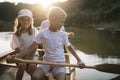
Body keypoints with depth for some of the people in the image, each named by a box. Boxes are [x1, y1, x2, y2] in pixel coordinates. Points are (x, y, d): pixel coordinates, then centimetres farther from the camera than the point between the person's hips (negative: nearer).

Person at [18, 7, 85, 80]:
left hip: (59, 63, 0)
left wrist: (79, 60, -2)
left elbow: (69, 47, 9)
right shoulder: (42, 34, -4)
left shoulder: (63, 34, -1)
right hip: (46, 61, 0)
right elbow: (31, 48, -4)